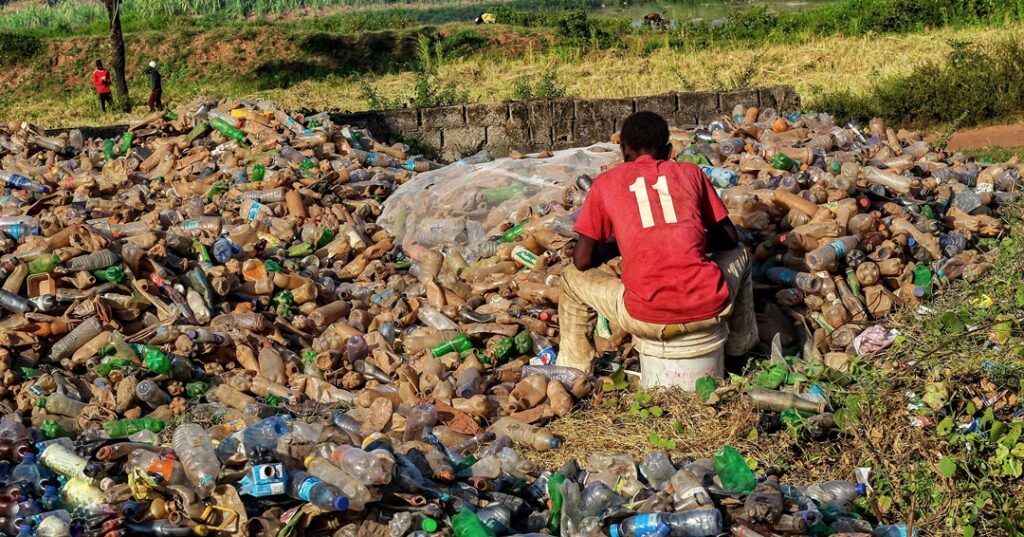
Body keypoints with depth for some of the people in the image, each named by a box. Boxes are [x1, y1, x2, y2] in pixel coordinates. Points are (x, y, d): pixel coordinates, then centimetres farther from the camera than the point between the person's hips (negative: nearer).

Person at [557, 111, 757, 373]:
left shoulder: (605, 183, 9)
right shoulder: (690, 172, 14)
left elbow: (582, 260, 8)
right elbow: (729, 238, 20)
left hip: (647, 320, -2)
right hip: (709, 311, 2)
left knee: (573, 279, 26)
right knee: (739, 254, 35)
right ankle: (742, 345, 44)